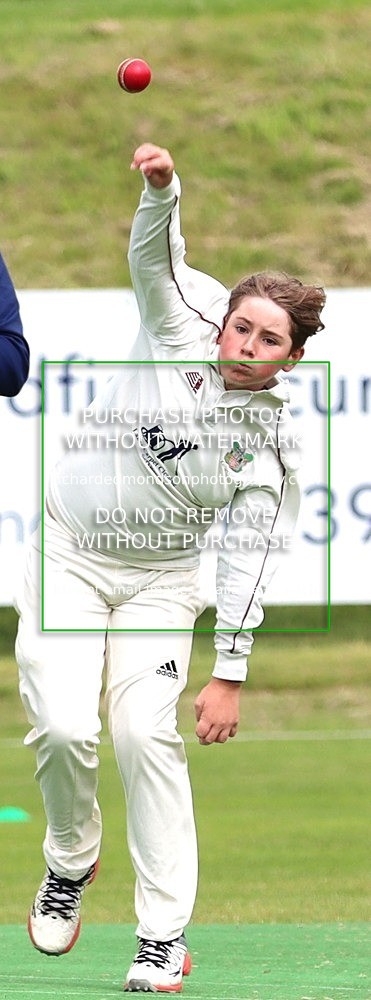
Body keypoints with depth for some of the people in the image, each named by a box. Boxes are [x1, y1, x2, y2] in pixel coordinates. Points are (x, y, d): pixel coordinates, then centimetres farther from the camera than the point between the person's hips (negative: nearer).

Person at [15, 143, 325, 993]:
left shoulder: (272, 446, -11)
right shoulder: (181, 329, -10)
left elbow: (248, 563, -10)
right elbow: (154, 254, -23)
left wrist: (230, 674, -14)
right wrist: (163, 188, -45)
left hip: (160, 579, 0)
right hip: (68, 553, 0)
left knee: (145, 733, -16)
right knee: (63, 728, -14)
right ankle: (70, 864, 16)